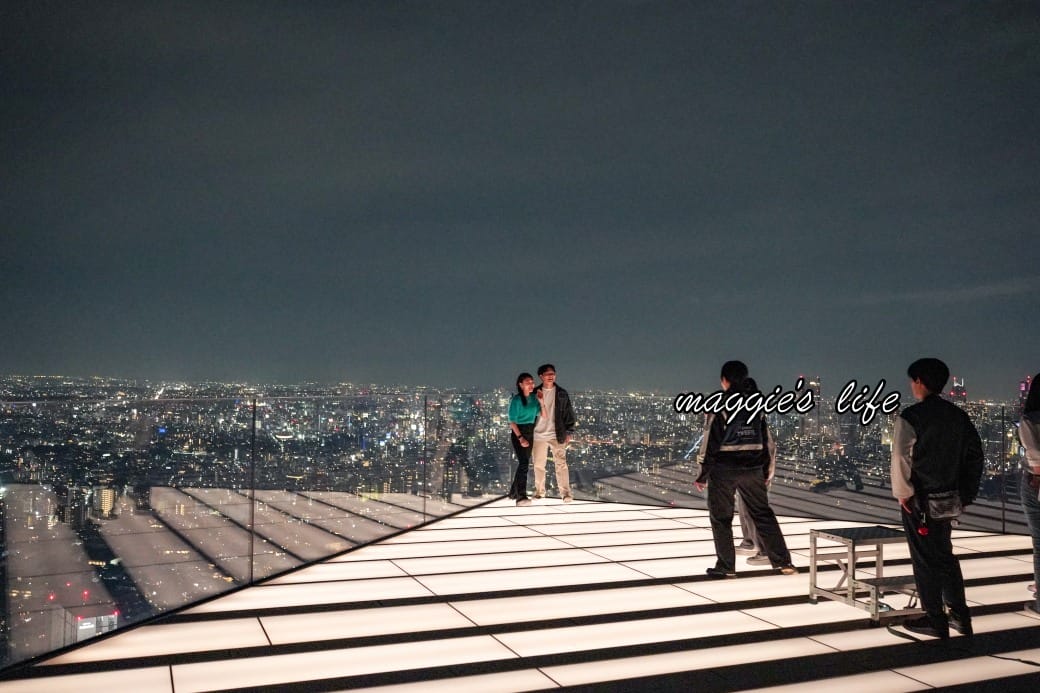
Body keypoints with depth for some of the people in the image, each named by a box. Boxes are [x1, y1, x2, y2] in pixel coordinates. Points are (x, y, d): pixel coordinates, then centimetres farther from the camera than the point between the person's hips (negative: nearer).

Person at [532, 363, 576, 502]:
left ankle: (565, 492, -6)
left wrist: (569, 432, -1)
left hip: (557, 435, -2)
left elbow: (569, 413, 3)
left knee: (561, 464, -8)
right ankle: (539, 491, 22)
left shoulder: (562, 393, 3)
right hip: (539, 434, 2)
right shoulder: (535, 393, 5)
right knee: (538, 465, 9)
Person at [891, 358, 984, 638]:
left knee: (925, 559, 4)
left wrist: (903, 493, -11)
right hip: (949, 497, 7)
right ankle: (960, 616, 26)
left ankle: (935, 621, 11)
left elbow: (901, 458, -20)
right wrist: (966, 492, 13)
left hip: (920, 500, -7)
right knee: (945, 555, 20)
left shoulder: (910, 417, -14)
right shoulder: (958, 415, 6)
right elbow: (975, 454, 9)